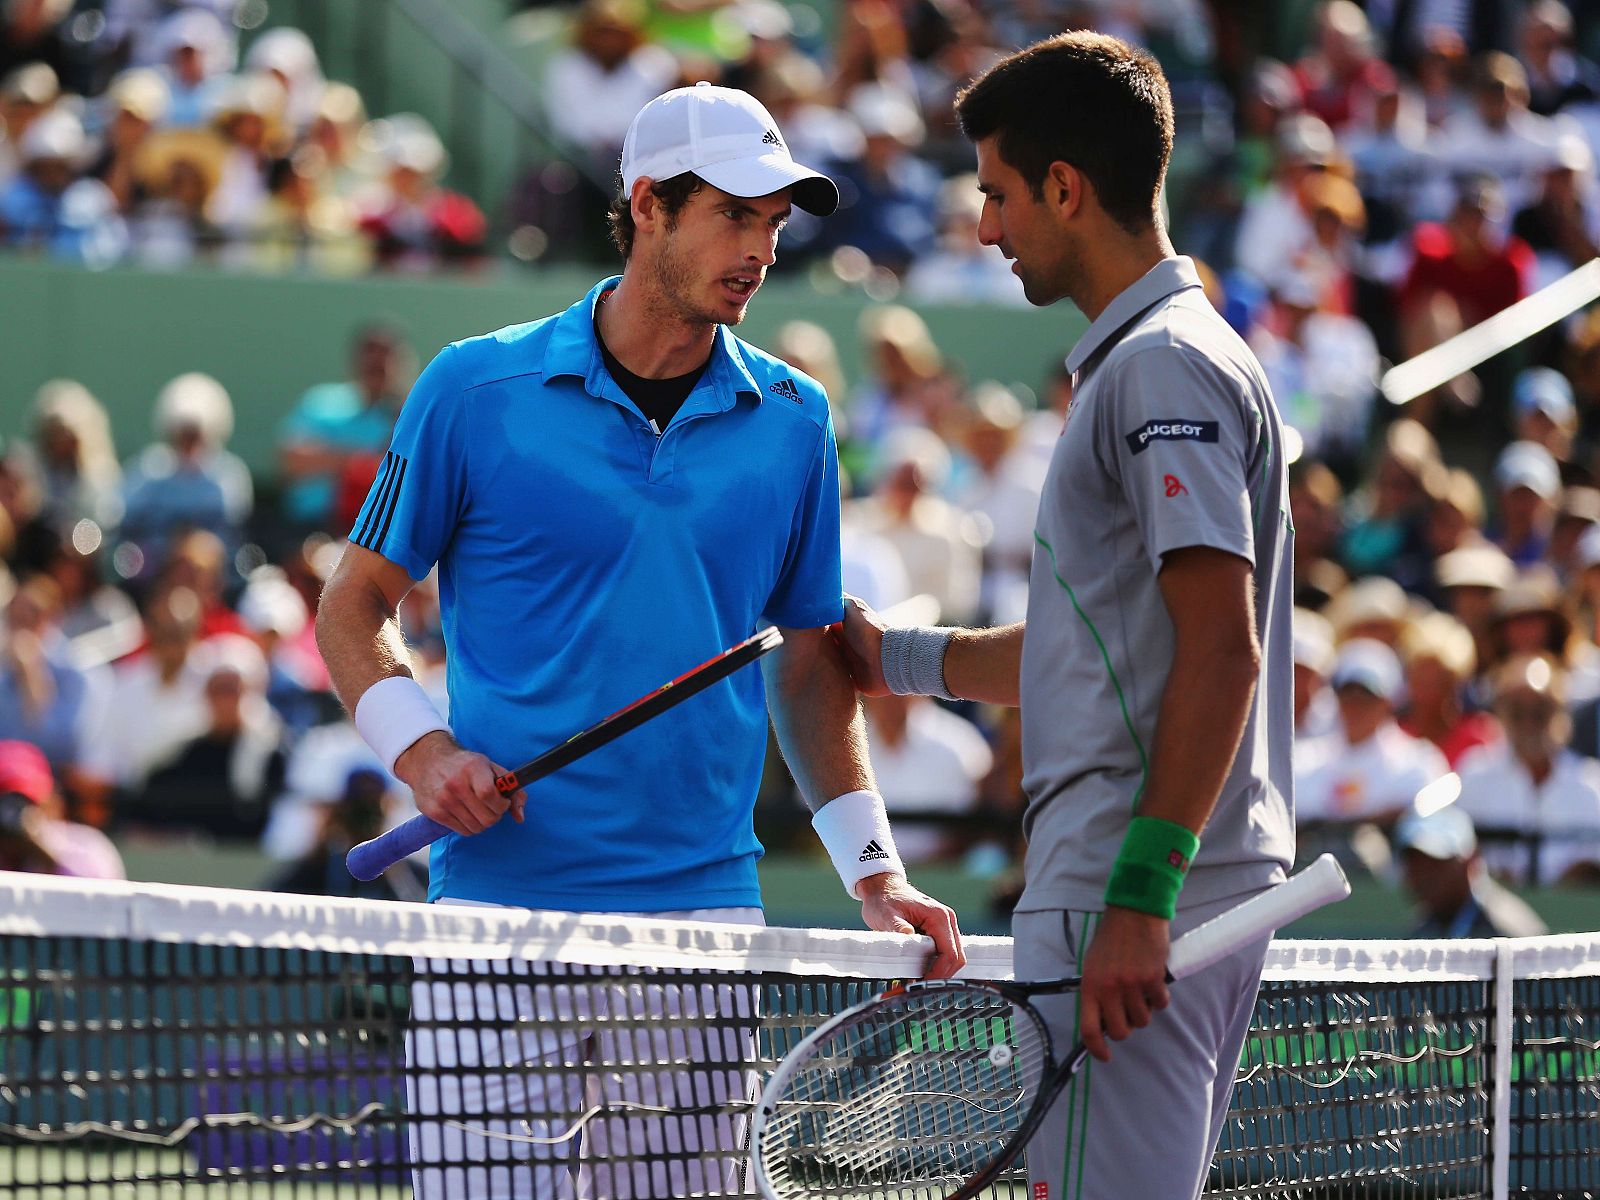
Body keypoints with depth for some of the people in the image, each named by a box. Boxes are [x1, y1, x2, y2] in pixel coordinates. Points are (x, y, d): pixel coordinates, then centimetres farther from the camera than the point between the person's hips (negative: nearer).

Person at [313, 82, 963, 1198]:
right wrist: (423, 750, -10)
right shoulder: (477, 389, 0)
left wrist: (875, 872, 9)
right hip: (502, 905, -2)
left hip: (704, 907, 2)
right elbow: (353, 607, 7)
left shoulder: (791, 419, 9)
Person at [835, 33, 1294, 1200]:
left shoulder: (1166, 368, -12)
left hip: (1139, 910, -11)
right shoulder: (1130, 363, 21)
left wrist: (1140, 898, -24)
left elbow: (1221, 651, -20)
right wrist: (894, 655, 34)